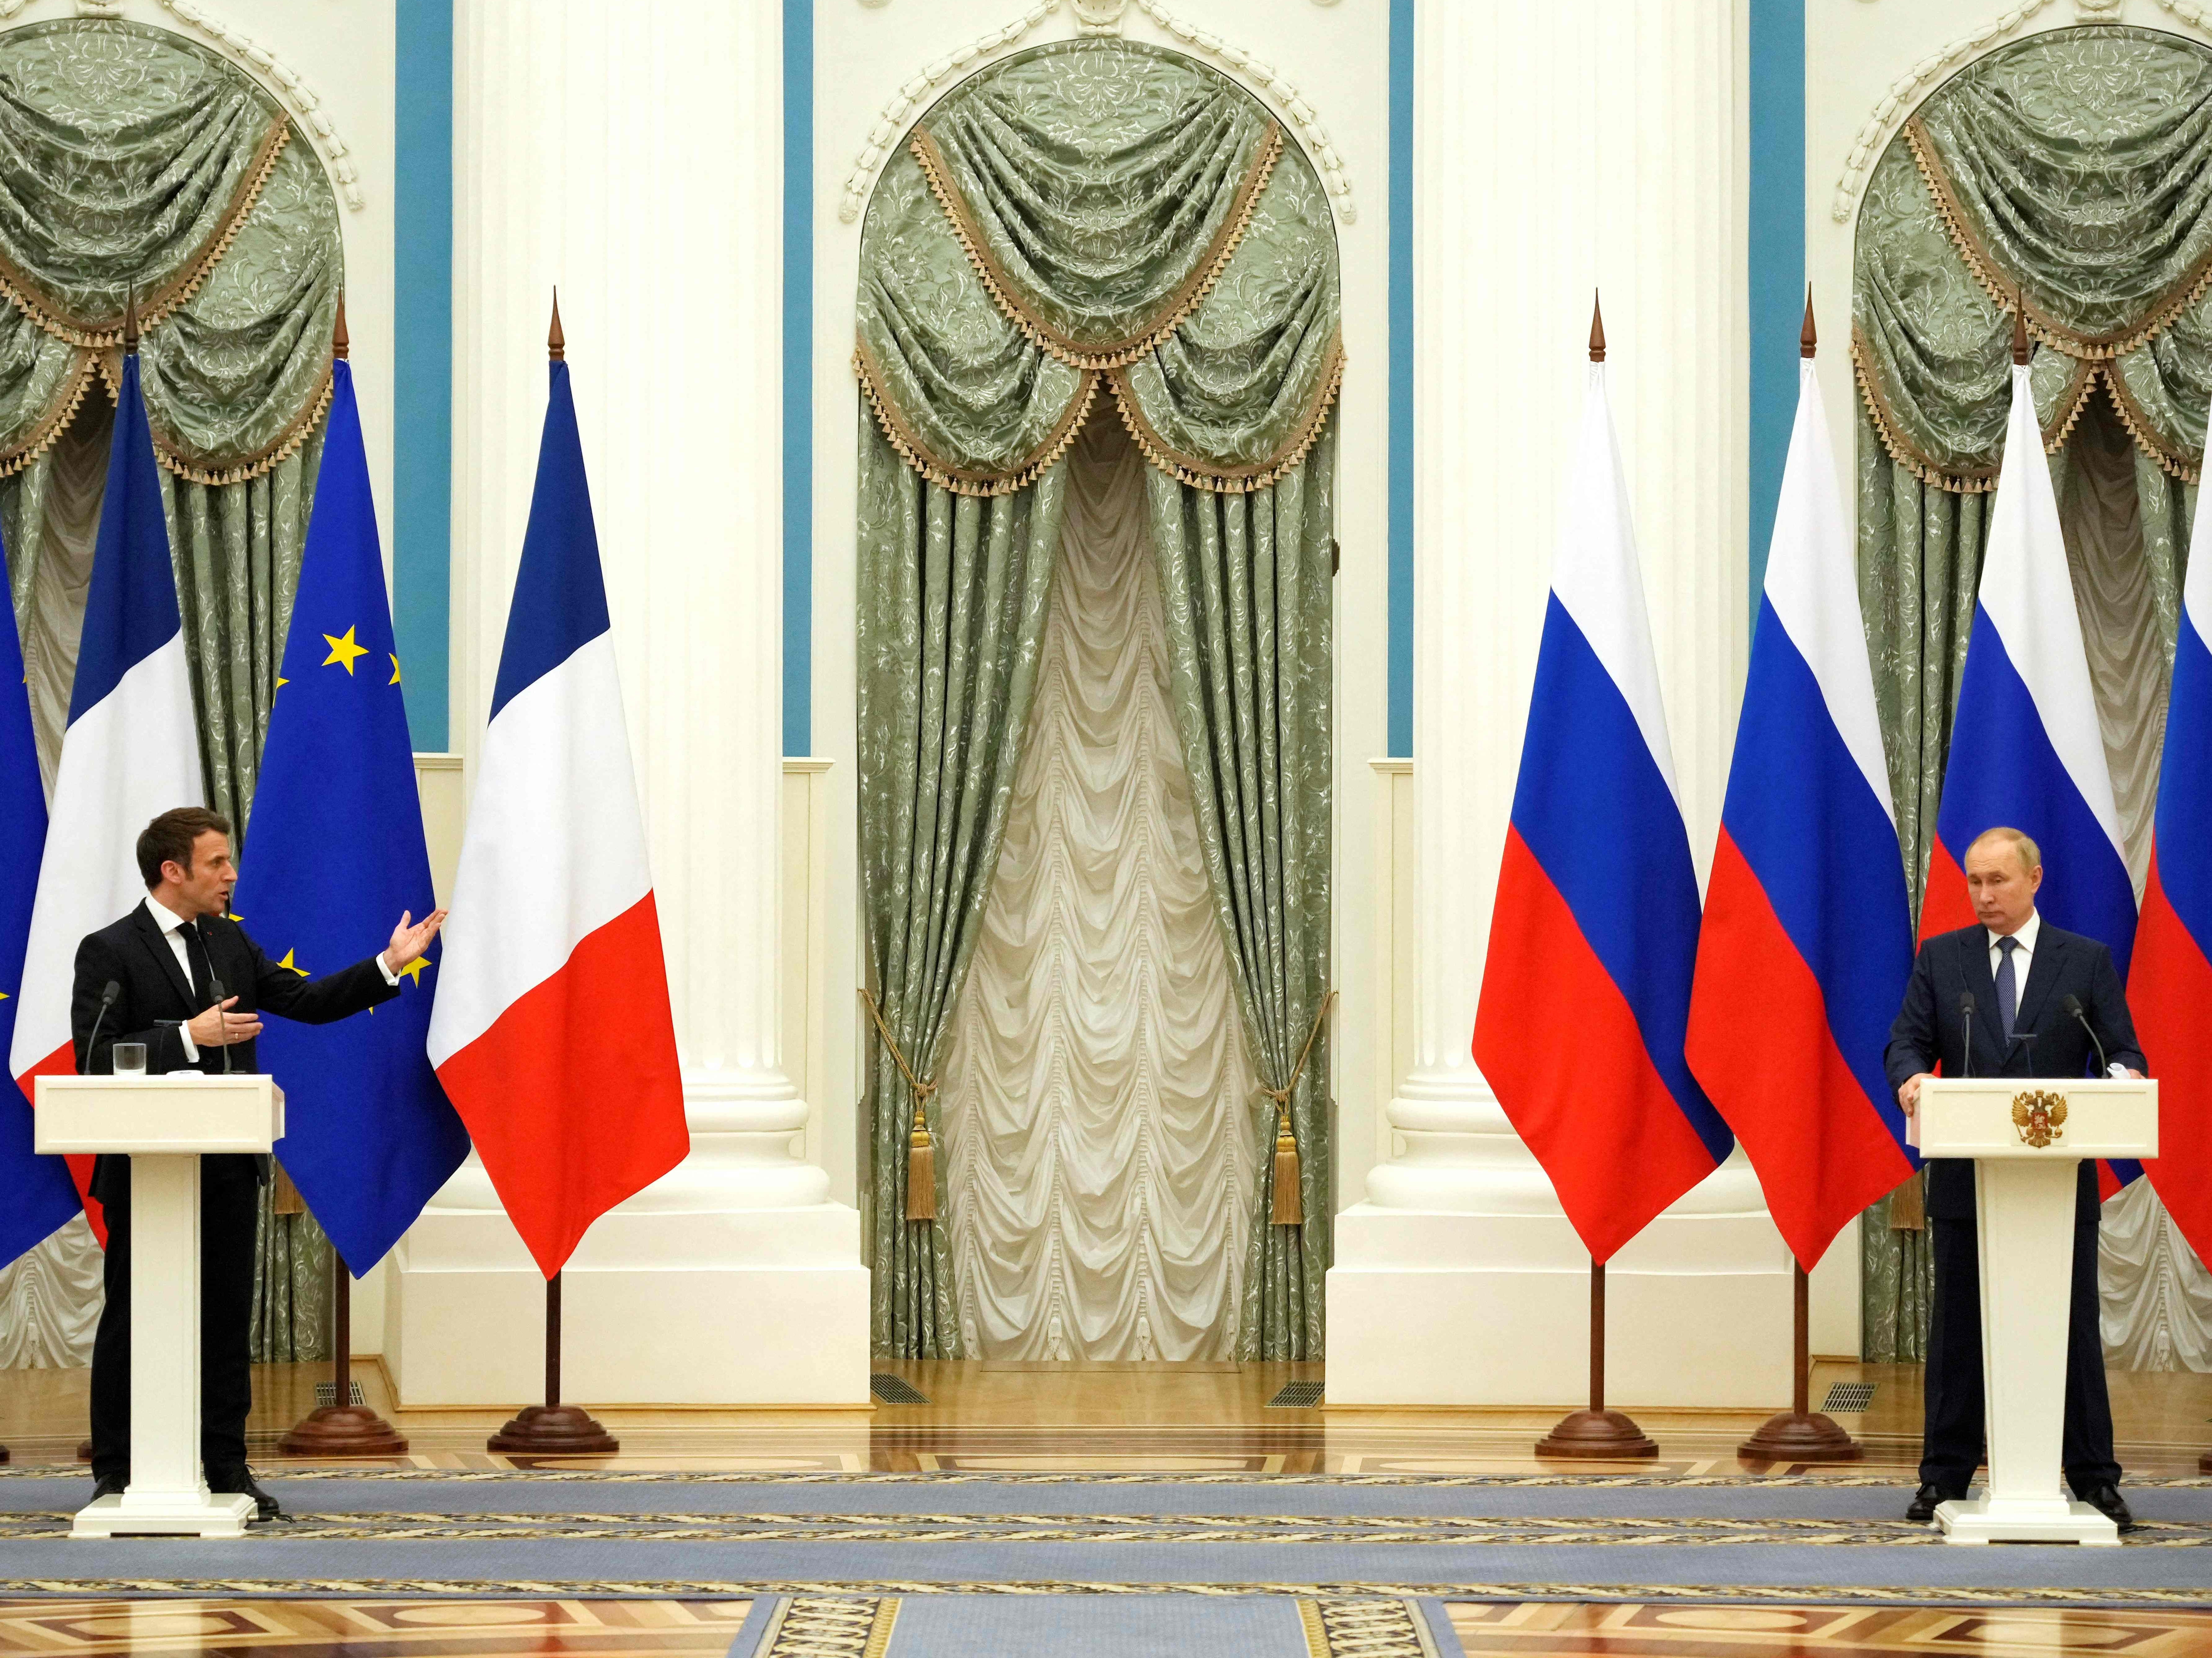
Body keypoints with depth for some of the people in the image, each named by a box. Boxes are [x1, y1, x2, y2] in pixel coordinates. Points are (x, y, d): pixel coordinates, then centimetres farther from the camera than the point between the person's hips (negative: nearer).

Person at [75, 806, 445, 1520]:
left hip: (228, 1169, 6)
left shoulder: (229, 941, 13)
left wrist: (389, 965, 6)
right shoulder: (109, 952, -8)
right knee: (130, 1318, 1)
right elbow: (96, 1059, -16)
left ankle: (228, 1468, 13)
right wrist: (189, 1036, -22)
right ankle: (115, 1473, 8)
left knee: (227, 1317, 8)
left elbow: (307, 1001, 14)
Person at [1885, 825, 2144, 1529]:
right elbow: (1908, 1040, 2)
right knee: (1958, 1331, 5)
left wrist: (2125, 1077, -22)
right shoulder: (1941, 958, 8)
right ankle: (1945, 1476, 11)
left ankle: (2093, 1478, 8)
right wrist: (1911, 1076, -21)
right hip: (1966, 1179, 1)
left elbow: (2122, 1053, 2)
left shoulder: (2088, 961, 6)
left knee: (2074, 1329, 2)